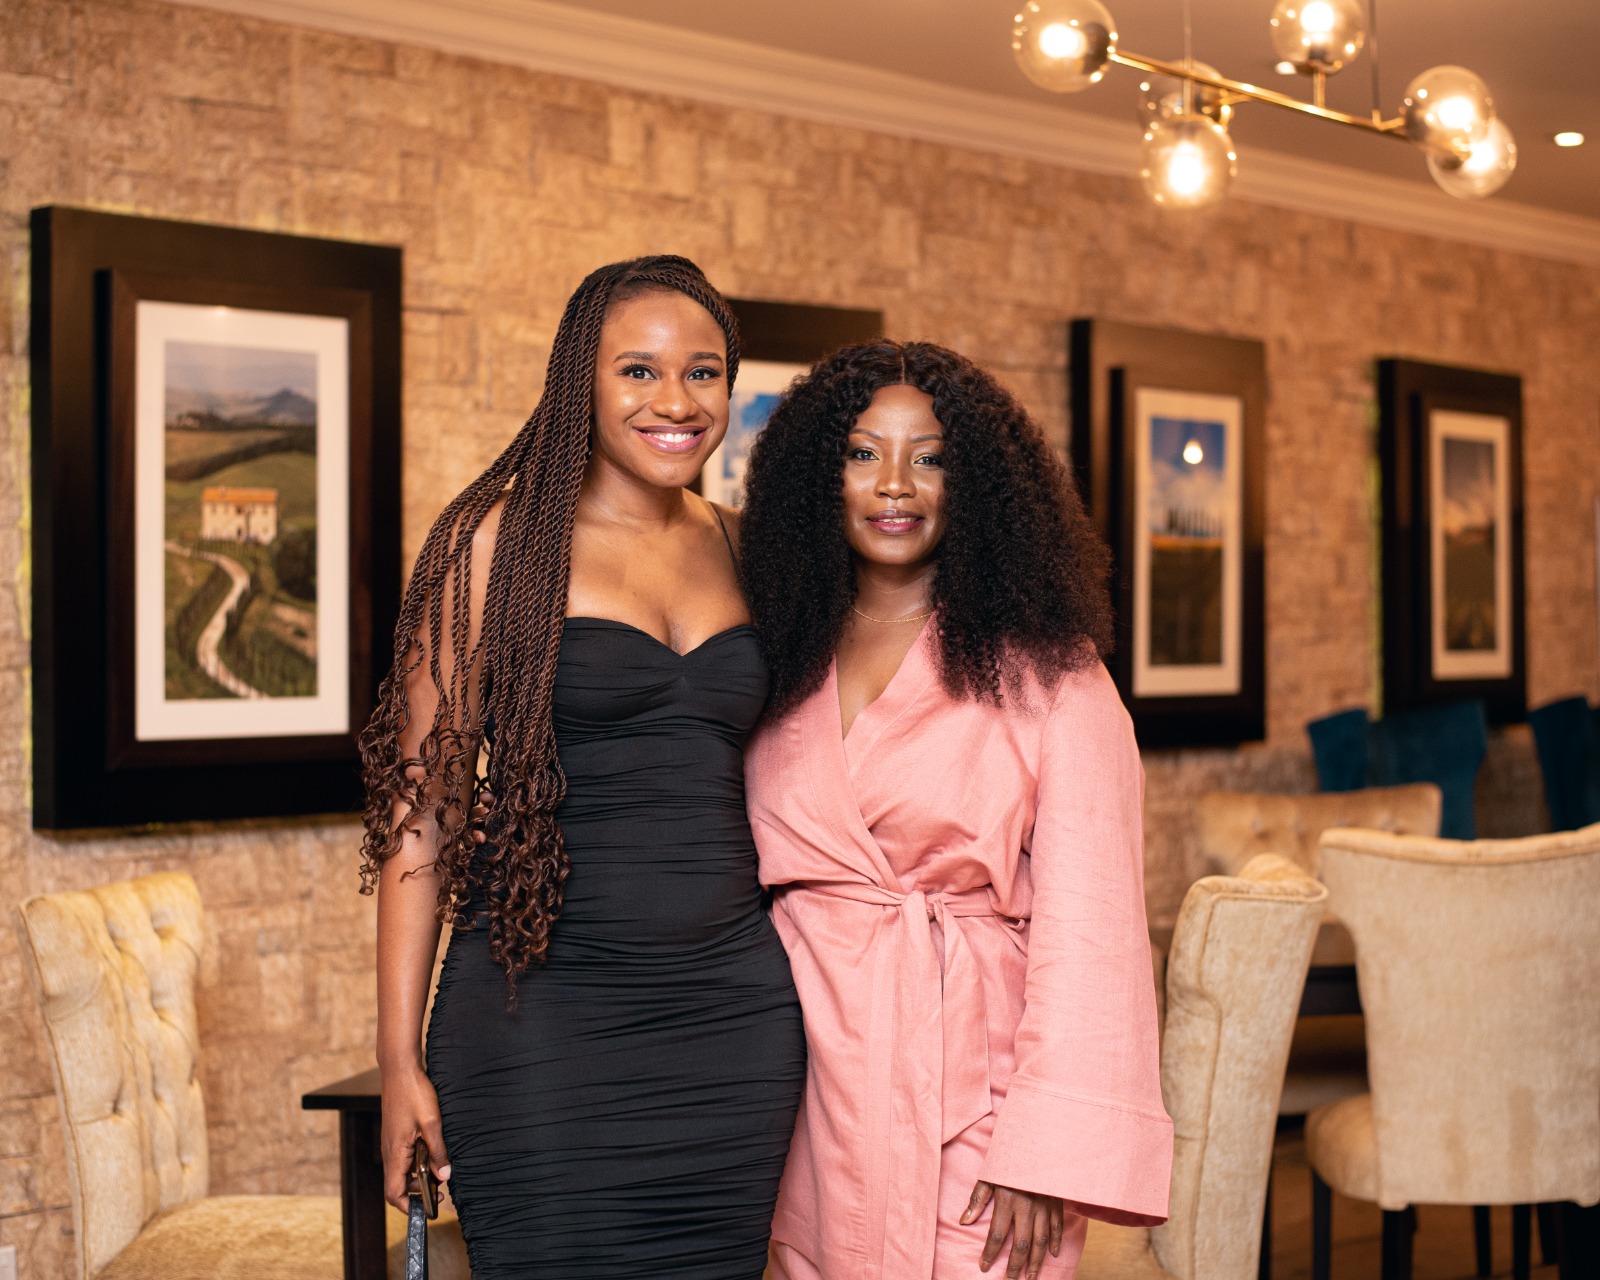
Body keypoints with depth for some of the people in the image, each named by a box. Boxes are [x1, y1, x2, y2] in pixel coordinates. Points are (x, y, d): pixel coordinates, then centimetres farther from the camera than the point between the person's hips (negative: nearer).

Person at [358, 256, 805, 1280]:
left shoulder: (739, 549, 10)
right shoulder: (502, 540, -4)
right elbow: (424, 802, -5)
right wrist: (401, 1056, -9)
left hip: (732, 1016, 5)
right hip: (546, 1012, -4)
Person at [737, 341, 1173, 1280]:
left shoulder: (1046, 672, -6)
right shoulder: (784, 664, 8)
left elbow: (1086, 920, -10)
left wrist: (1047, 1151, -16)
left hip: (970, 1083, -4)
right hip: (812, 1086, 4)